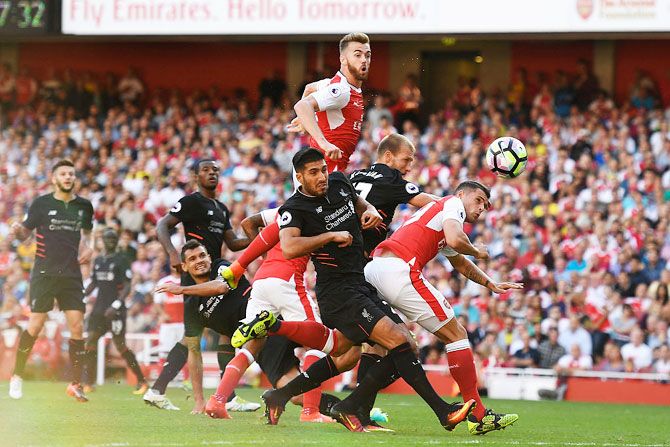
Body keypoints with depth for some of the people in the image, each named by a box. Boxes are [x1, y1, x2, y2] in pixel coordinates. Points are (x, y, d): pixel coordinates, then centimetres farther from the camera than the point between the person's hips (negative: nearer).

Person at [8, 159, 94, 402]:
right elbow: (25, 232, 3)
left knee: (77, 326, -5)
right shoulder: (42, 203, -2)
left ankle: (76, 383, 1)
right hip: (45, 272, -3)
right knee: (35, 325, -6)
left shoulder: (84, 206, 7)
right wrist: (17, 230, -19)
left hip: (72, 273, 3)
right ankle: (17, 376, 10)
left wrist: (87, 246, 5)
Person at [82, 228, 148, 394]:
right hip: (99, 308, 6)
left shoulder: (121, 260, -4)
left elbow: (127, 287, -9)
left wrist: (116, 305, -21)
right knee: (90, 341, -4)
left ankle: (142, 382, 1)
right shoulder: (98, 260, 14)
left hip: (115, 310, -6)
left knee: (120, 346, -8)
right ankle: (88, 382, 1)